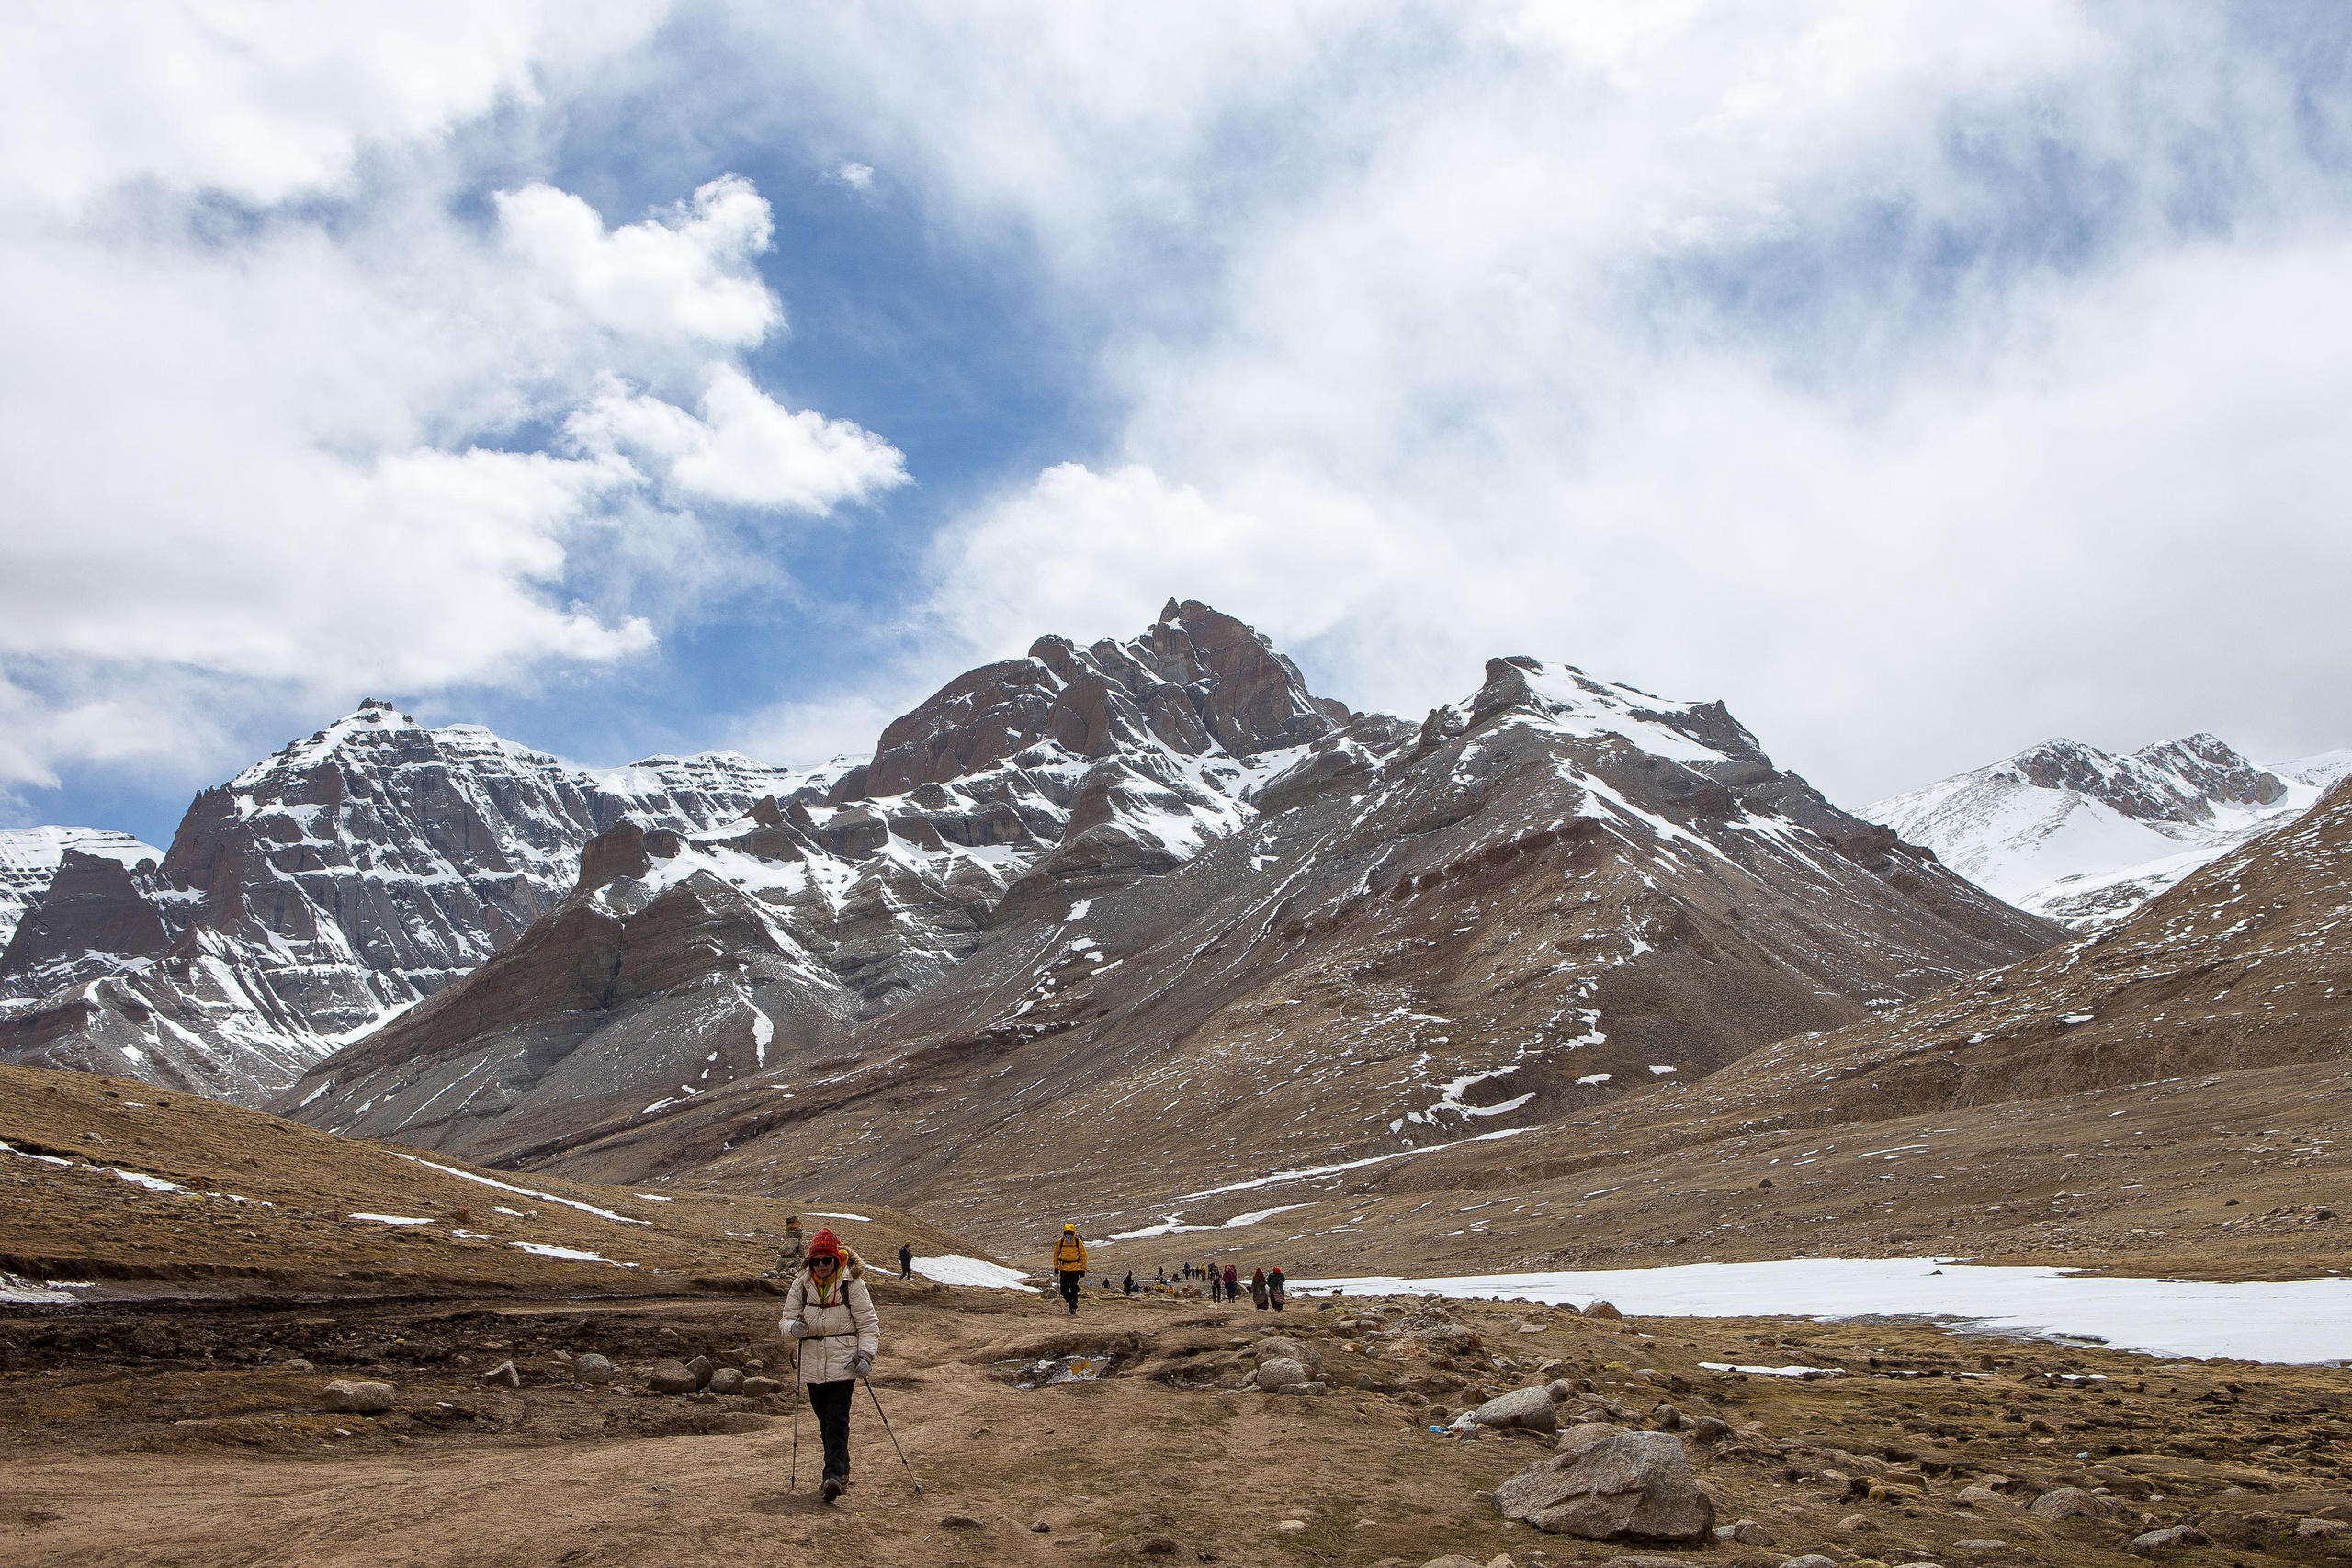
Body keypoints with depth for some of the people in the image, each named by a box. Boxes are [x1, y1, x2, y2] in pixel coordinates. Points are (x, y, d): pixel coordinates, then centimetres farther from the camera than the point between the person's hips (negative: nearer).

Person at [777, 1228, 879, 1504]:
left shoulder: (852, 1284, -4)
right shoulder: (801, 1285, 4)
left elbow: (868, 1323, -1)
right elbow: (786, 1321, 7)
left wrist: (865, 1354, -13)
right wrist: (793, 1328, -17)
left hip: (843, 1363, -4)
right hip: (813, 1364, 4)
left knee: (837, 1419, -15)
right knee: (825, 1422, 11)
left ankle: (833, 1475, -19)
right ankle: (841, 1470, 26)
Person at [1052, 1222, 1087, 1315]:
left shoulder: (1078, 1242, -7)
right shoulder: (1060, 1242, -1)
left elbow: (1084, 1256, 0)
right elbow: (1056, 1254, 13)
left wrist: (1083, 1269, -2)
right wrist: (1056, 1266, 9)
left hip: (1075, 1269, -3)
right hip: (1063, 1268, 3)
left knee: (1073, 1288, -11)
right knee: (1064, 1290, 3)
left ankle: (1073, 1307, -4)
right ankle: (1071, 1302, 27)